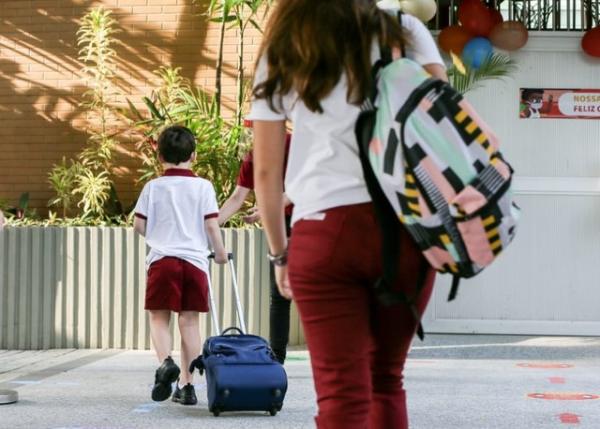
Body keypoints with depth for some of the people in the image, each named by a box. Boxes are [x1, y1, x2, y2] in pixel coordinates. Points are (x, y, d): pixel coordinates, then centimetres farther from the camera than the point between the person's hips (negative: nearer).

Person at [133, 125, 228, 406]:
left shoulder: (153, 187, 4)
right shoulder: (203, 187, 3)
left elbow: (139, 225, 4)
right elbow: (211, 225, -1)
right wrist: (220, 253, 14)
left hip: (162, 259, 0)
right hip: (195, 259, 1)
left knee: (159, 317, 7)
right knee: (189, 321, 4)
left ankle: (165, 361, -20)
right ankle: (186, 384, 5)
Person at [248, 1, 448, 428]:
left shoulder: (281, 55, 15)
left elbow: (265, 172, 13)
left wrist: (279, 251, 23)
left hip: (324, 230, -1)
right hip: (405, 226, 1)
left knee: (342, 395, -2)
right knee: (386, 380, 17)